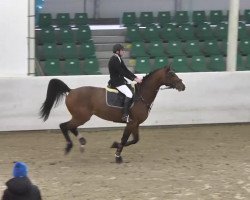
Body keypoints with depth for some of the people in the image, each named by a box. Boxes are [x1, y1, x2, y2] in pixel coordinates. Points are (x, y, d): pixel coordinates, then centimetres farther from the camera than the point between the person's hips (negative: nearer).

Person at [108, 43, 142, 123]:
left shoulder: (119, 59, 14)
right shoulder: (114, 60, -16)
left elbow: (126, 70, 15)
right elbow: (122, 72, -20)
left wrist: (136, 78, 5)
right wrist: (134, 79, -18)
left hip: (121, 81, 10)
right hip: (116, 82, -10)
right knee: (129, 94, -25)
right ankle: (125, 115, -28)